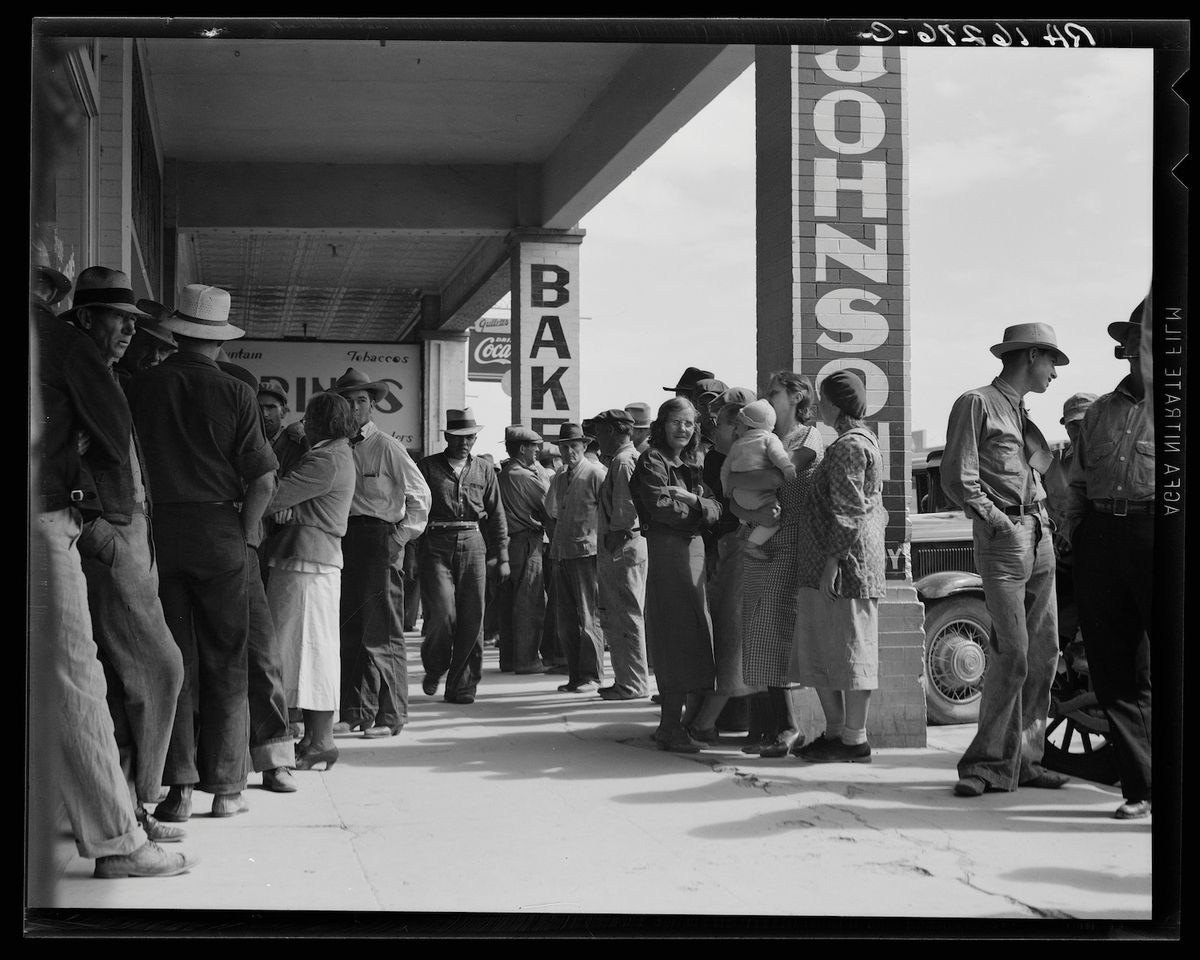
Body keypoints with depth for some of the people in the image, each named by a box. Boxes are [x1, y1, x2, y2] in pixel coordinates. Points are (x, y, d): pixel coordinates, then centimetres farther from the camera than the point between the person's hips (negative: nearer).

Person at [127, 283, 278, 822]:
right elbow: (264, 480, -8)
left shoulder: (141, 389, 1)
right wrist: (245, 533, 3)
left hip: (158, 530, 2)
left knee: (172, 661, 6)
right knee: (225, 664, 7)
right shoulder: (234, 394, -4)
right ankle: (225, 787, 10)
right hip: (220, 532, -1)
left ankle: (178, 788, 3)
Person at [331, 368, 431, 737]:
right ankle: (355, 711, 14)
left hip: (380, 538, -5)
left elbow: (420, 494, -2)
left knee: (382, 631, -6)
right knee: (349, 629, 6)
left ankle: (390, 716, -3)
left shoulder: (387, 447, -2)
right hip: (343, 540, 5)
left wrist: (401, 536, -6)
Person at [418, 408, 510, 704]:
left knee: (472, 619, -1)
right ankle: (434, 669, 16)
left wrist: (501, 557, 9)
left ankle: (461, 685, 8)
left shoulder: (484, 470, 13)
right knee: (443, 614, -11)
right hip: (436, 546, -2)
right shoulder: (427, 467, 5)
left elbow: (496, 516, 15)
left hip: (473, 546, 3)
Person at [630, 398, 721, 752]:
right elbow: (663, 509, -17)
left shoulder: (691, 466, 19)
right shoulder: (651, 462, -4)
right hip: (667, 551, -8)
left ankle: (672, 722, 15)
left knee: (690, 638, 8)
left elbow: (714, 510, 8)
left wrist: (692, 499, -11)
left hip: (694, 550, 8)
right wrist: (698, 505, -3)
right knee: (677, 635, -9)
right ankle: (671, 727, -6)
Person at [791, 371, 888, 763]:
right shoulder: (864, 440, 19)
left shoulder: (848, 446, -13)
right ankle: (835, 731, 19)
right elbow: (871, 506, 22)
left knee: (849, 648, -5)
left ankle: (855, 741, 0)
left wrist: (833, 561, -21)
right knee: (819, 652, 13)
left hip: (845, 565, -10)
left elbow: (848, 512, -19)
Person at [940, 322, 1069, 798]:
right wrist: (998, 520, -15)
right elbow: (957, 480, -10)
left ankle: (1023, 759, 12)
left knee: (1044, 652, 5)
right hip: (1002, 539, -8)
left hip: (1040, 537, 8)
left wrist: (1045, 522, 11)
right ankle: (991, 764, -5)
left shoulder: (1023, 415, 23)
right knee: (1012, 653, -12)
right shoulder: (977, 404, -2)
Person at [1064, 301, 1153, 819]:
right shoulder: (1100, 411, 20)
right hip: (1100, 538, 5)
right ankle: (1138, 787, 11)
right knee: (1114, 671, 5)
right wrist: (1077, 535, 10)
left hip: (1153, 526, -5)